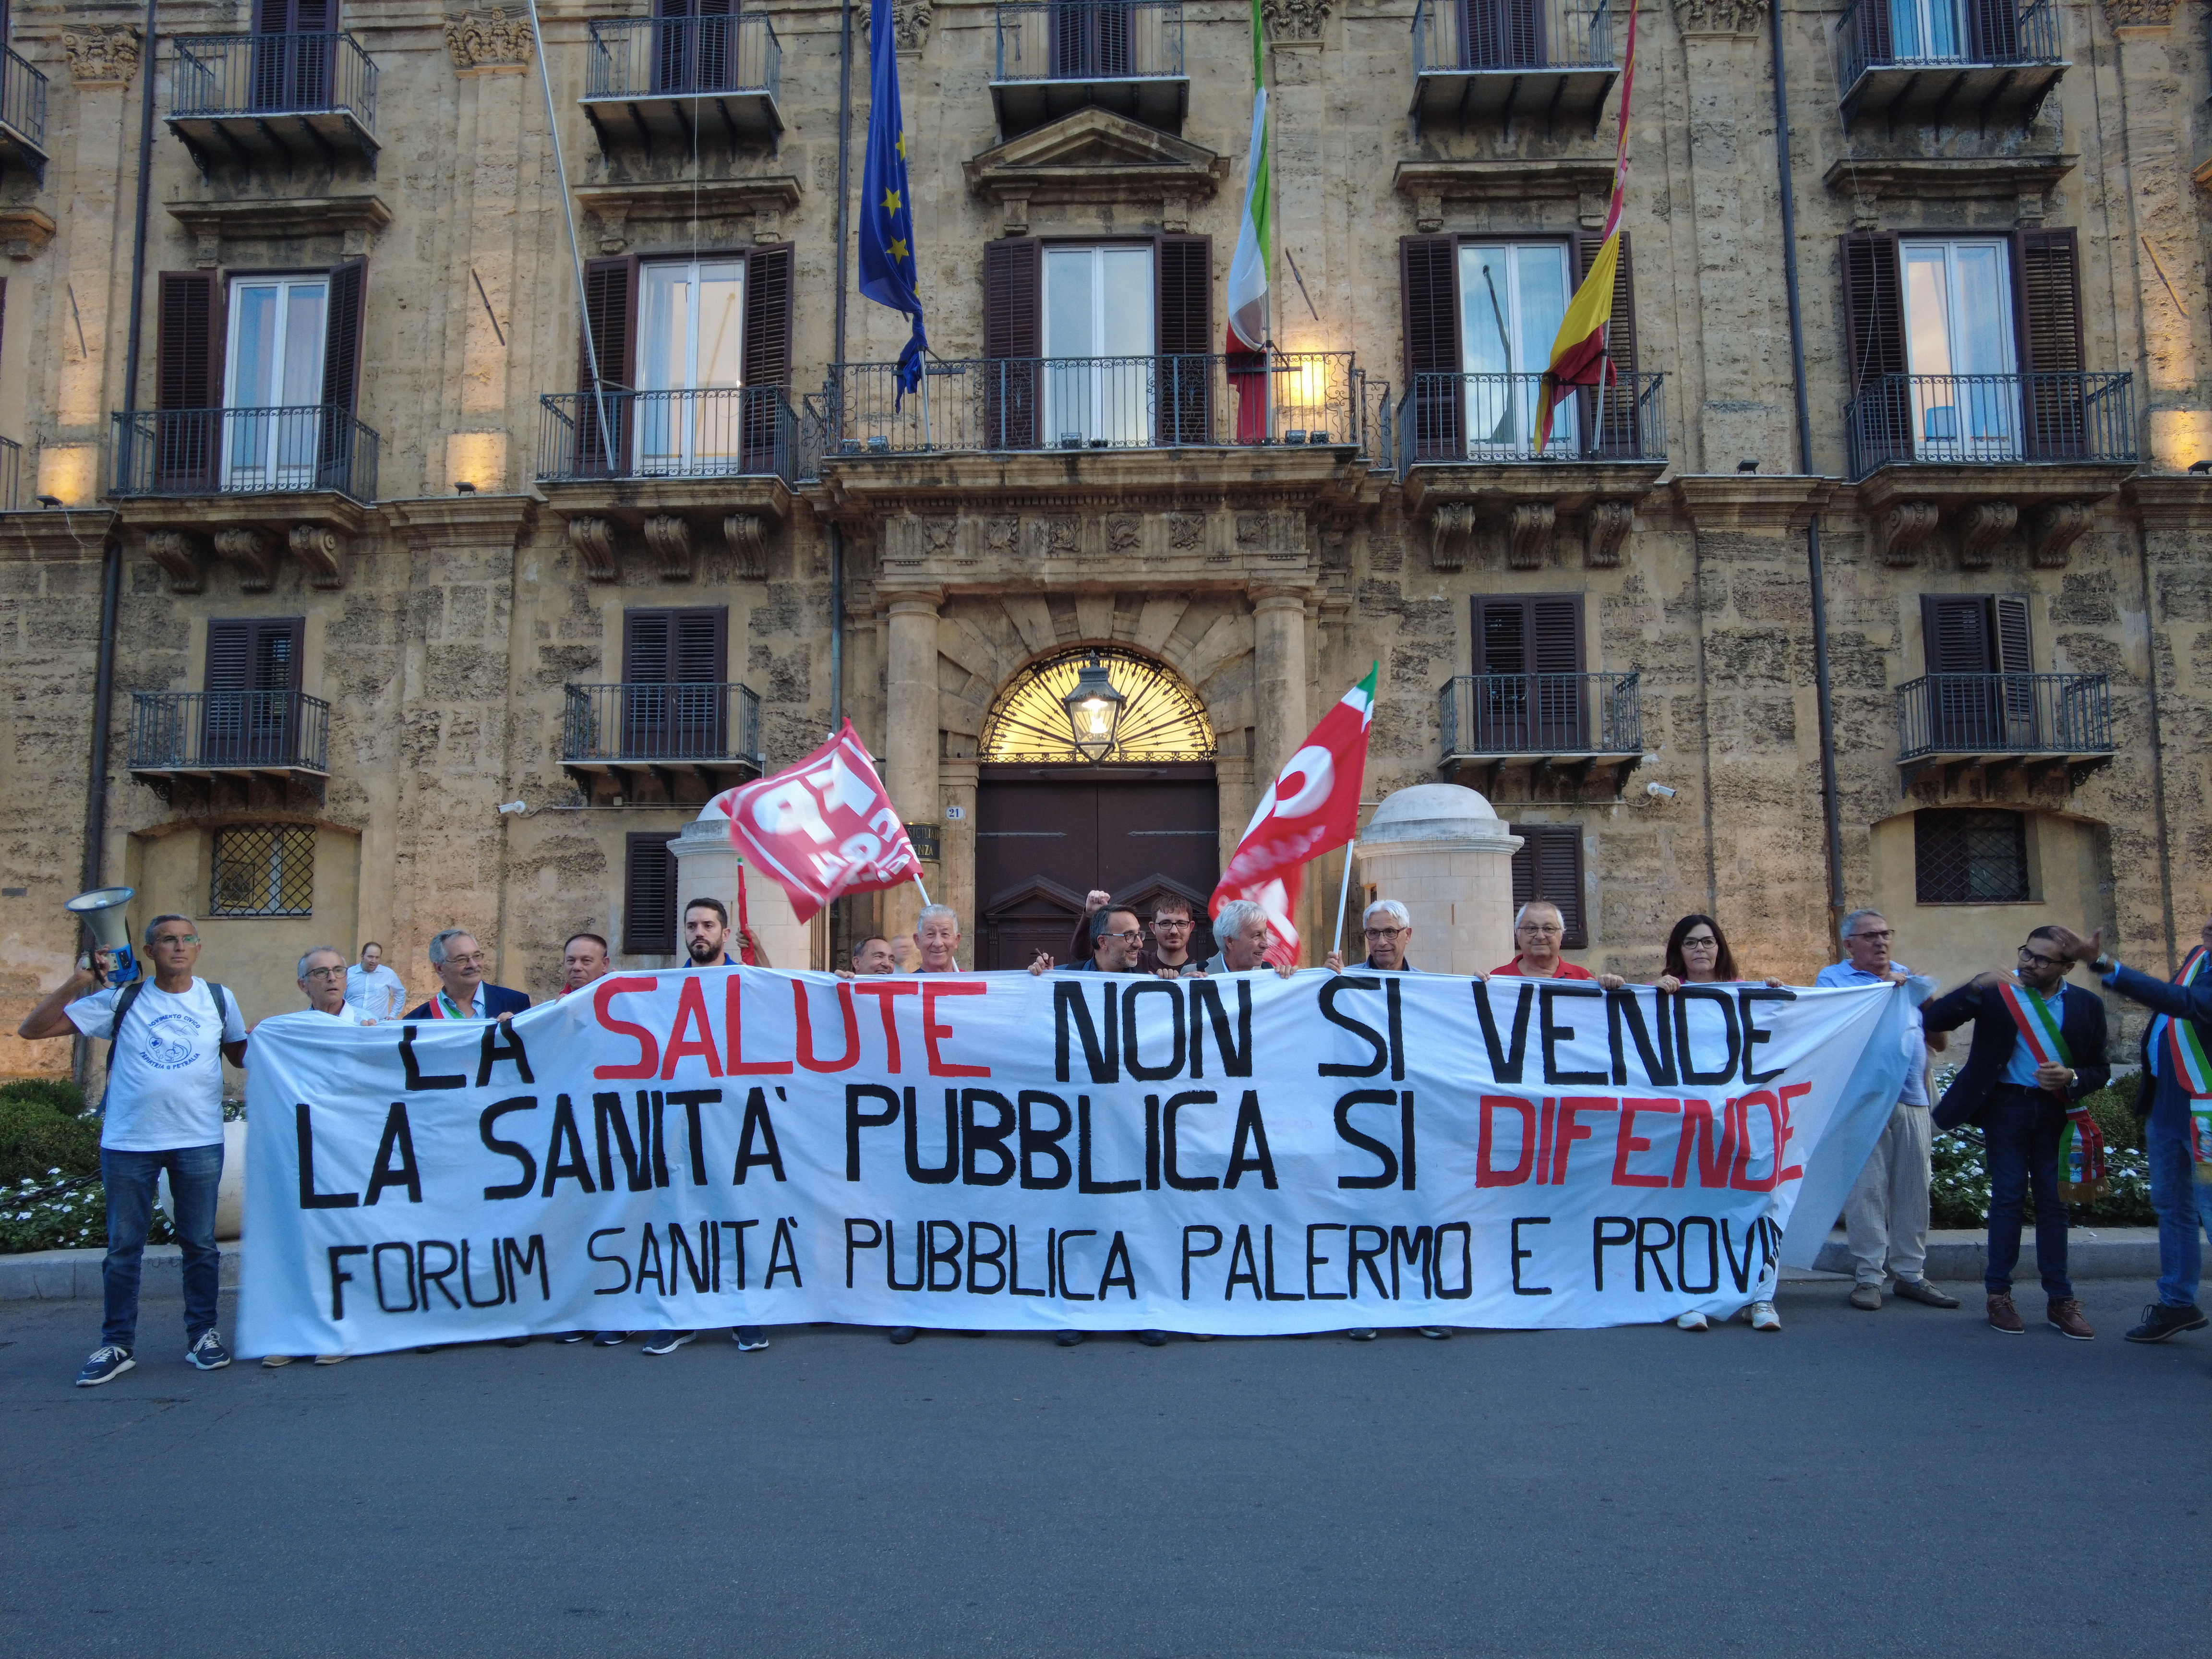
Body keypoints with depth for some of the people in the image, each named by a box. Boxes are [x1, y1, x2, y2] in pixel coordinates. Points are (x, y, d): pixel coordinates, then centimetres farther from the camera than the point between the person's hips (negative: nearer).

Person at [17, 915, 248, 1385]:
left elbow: (241, 1055, 15)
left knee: (200, 1243, 8)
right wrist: (78, 982, -13)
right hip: (128, 1142, -1)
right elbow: (32, 1029, -2)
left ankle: (202, 1334, 20)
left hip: (200, 1141, 1)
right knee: (123, 1247, 7)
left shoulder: (218, 999, 6)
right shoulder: (120, 1000, 0)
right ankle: (117, 1345, 18)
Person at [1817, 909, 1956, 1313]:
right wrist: (1882, 989, -10)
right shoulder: (1832, 977, 7)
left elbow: (1940, 1041, 13)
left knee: (1913, 1189, 5)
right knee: (1866, 1189, -4)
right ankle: (1868, 1277, 2)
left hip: (1912, 1099, 4)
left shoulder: (1907, 978, 18)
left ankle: (1910, 1273, 15)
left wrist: (1929, 1003, -4)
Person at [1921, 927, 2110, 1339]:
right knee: (2008, 1197, 1)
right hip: (2006, 1105, -2)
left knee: (2054, 1202, 6)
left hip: (2056, 1111, 2)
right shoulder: (1996, 993, -3)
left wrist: (2071, 1078, -15)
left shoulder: (2086, 1005, 4)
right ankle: (1999, 1295, 9)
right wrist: (1976, 986, -22)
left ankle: (2061, 1300, 13)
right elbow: (1933, 1020, -11)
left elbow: (2100, 1070, 6)